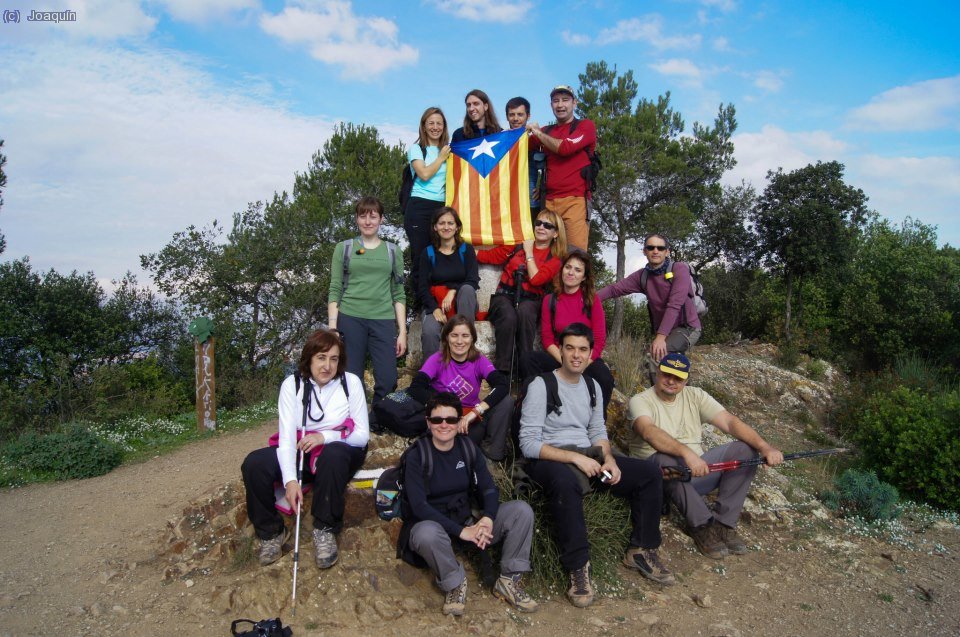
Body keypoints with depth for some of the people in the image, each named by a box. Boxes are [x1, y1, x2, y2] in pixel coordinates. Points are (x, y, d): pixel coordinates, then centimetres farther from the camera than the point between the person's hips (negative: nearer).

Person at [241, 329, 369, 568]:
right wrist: (290, 480, -29)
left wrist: (325, 436, -25)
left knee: (332, 455, -37)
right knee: (254, 464, -23)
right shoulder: (292, 384, -6)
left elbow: (362, 435, -9)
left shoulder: (351, 382, -9)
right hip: (300, 452, 3)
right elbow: (287, 436, -14)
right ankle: (271, 532, 0)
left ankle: (325, 530, -18)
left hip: (341, 452, -2)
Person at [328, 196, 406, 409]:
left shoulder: (393, 251, 14)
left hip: (383, 320, 1)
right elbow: (335, 290, 6)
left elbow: (398, 294, 11)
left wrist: (402, 331, 4)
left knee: (387, 381, -8)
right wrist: (332, 327, -3)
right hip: (350, 319, -1)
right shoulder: (344, 248, 11)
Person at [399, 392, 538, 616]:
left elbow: (489, 489, -1)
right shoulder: (417, 455, -12)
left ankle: (508, 581, -4)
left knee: (522, 510, -13)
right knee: (427, 534, -40)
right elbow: (419, 506, -20)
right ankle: (455, 585, -11)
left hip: (468, 520, 4)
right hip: (432, 524, -4)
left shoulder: (467, 447, 1)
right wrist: (461, 531, -28)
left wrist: (487, 518, -24)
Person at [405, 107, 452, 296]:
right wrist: (441, 157, 0)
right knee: (420, 257, -3)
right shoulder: (416, 149, 7)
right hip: (419, 208, -3)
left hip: (442, 207, 3)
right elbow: (424, 174, -9)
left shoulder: (448, 149, 17)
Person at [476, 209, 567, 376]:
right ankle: (502, 371, -30)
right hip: (505, 295, 1)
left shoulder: (554, 260, 9)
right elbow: (489, 256, 14)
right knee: (509, 316, -35)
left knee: (524, 313, -38)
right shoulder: (517, 245, 15)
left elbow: (535, 279, -8)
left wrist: (529, 252, 1)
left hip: (529, 300, -1)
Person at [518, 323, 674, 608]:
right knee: (566, 482, -42)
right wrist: (575, 457, -23)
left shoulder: (592, 385, 13)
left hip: (587, 456, 7)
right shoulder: (541, 385, -10)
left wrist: (609, 459, -4)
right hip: (549, 459, -7)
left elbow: (598, 431, 17)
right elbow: (528, 443, -16)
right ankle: (579, 567, -26)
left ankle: (641, 550, 10)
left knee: (650, 472, -4)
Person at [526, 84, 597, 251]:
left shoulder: (585, 126, 8)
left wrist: (537, 132, 2)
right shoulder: (546, 131, 22)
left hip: (575, 200, -4)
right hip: (549, 200, 4)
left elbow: (565, 148, -9)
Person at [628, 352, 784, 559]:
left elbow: (729, 421, -4)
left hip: (697, 472, 5)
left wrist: (765, 447, -19)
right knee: (665, 460, -39)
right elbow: (649, 432, -29)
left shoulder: (695, 396, 9)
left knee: (745, 450, -12)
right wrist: (687, 453, -44)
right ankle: (702, 525, -21)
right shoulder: (640, 401, -7)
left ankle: (723, 523, -11)